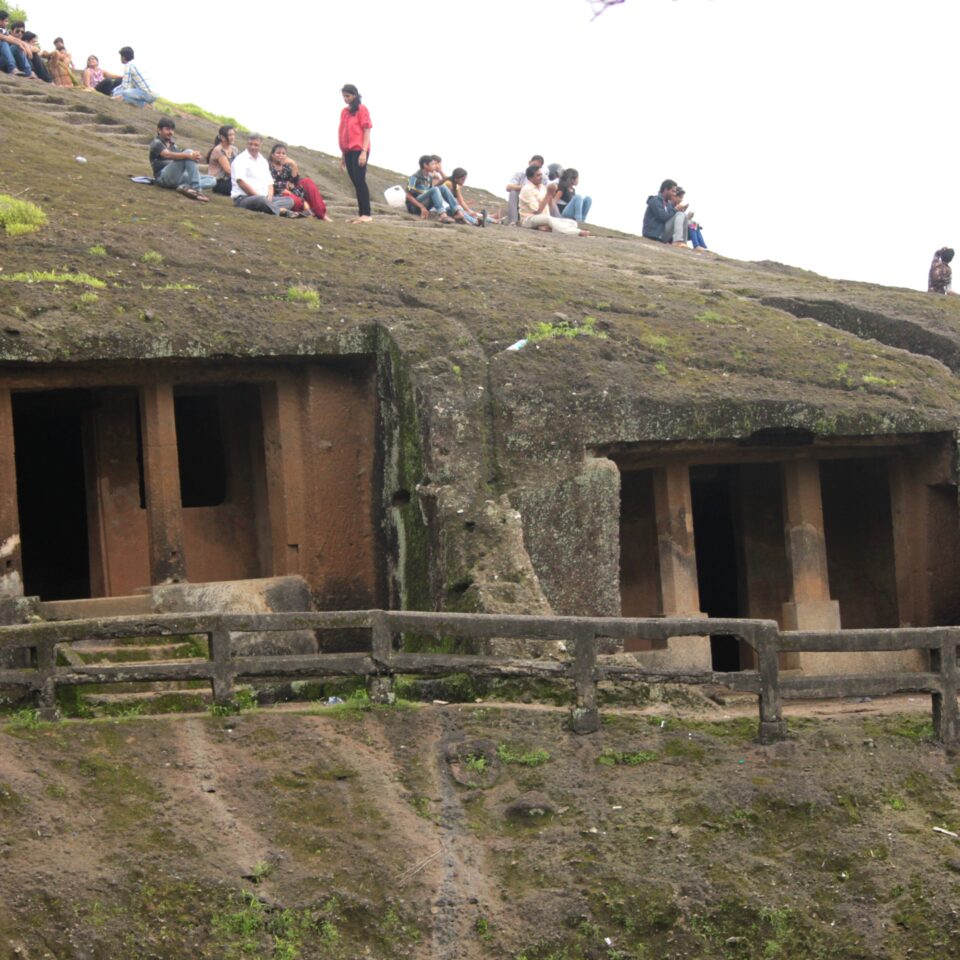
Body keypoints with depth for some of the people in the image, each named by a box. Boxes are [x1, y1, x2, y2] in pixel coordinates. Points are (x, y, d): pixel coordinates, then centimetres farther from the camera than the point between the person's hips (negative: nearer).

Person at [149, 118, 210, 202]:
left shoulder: (173, 145, 25)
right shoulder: (156, 143, 0)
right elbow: (168, 155, -20)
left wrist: (194, 157, -14)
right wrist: (189, 155, -33)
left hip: (176, 179, 7)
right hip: (163, 178, -7)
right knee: (188, 152, -25)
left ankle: (185, 186, -30)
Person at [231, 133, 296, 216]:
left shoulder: (263, 161, 22)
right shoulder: (241, 159, 0)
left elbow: (269, 183, 20)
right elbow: (241, 182, -12)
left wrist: (269, 196, -2)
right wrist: (258, 195, -14)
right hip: (243, 198, -8)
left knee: (289, 200, -12)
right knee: (262, 200, -41)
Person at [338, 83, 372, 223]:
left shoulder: (361, 109, -3)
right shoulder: (344, 111, 15)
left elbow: (367, 131, -7)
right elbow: (343, 133, 17)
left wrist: (364, 151, -15)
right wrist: (343, 155, 15)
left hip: (359, 151, -6)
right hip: (348, 152, 7)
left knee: (360, 181, -11)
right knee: (356, 183, 5)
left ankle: (366, 214, -11)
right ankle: (362, 215, 6)